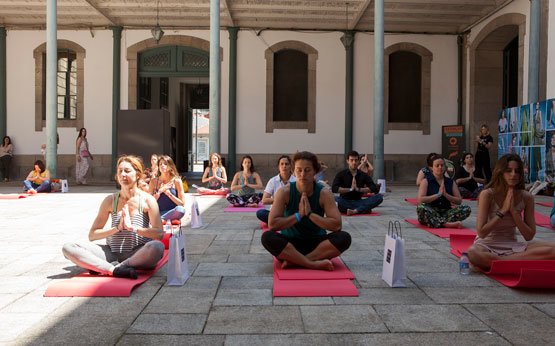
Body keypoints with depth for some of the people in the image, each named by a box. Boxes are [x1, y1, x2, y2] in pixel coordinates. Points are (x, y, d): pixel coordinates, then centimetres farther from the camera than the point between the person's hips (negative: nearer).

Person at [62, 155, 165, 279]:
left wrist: (132, 227, -18)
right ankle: (115, 270, -28)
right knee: (68, 247, -14)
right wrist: (117, 228, -10)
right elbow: (92, 235, 5)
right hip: (112, 253, 3)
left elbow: (159, 234, -11)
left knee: (157, 247, -37)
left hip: (137, 254, -3)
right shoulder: (110, 200, 6)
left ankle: (102, 267, -27)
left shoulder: (147, 200, -1)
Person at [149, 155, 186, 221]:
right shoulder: (153, 181, 7)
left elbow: (182, 204, 0)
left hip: (171, 213, 1)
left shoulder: (177, 181, 2)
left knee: (180, 209, -35)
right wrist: (160, 191, -9)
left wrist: (169, 193, -12)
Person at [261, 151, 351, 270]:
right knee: (267, 237, -31)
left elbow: (337, 225, -18)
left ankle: (295, 260, -27)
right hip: (290, 243, 0)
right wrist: (298, 215, -22)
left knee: (344, 238, -27)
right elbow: (272, 224, -17)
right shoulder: (284, 192, -11)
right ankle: (314, 264, -31)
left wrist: (310, 214, -24)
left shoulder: (324, 193, -10)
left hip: (316, 243, 1)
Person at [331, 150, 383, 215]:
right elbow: (334, 189, -10)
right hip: (345, 202, -2)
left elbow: (374, 188, -2)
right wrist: (350, 189, -14)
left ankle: (355, 211, -34)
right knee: (334, 199, -36)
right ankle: (363, 209, -30)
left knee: (379, 197, -20)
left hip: (358, 202, 2)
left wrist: (358, 189, -13)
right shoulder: (341, 174, 4)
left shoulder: (363, 175, 9)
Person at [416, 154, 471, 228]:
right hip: (431, 213, -3)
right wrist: (438, 194, -13)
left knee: (466, 209, -20)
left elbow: (459, 201, 6)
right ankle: (447, 224, -41)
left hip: (446, 212, 3)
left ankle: (436, 223, -33)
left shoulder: (451, 182, 13)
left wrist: (446, 195, -9)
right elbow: (420, 200, -11)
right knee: (420, 208, -36)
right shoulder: (426, 182, 3)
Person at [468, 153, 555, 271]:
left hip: (513, 246, 4)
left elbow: (529, 236, -2)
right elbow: (481, 232, -17)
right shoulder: (487, 194, -13)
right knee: (473, 253, -40)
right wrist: (503, 210, -19)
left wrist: (513, 210, -14)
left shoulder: (526, 197, -3)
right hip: (488, 245, -3)